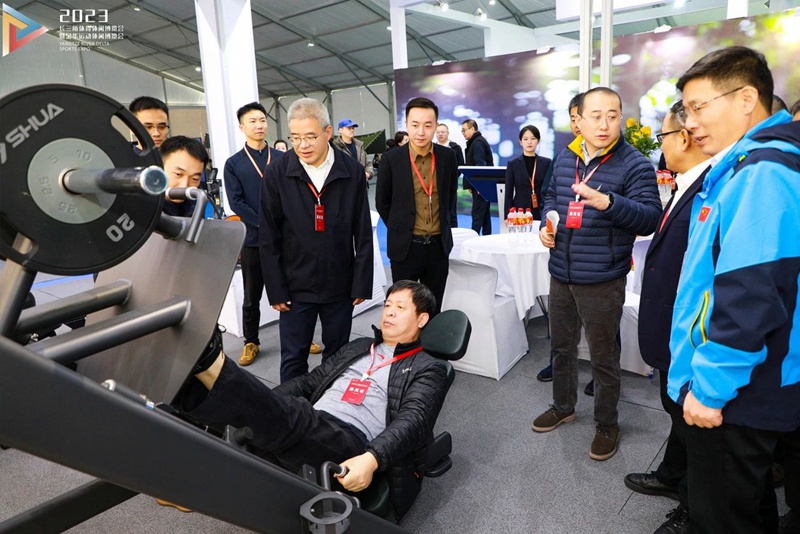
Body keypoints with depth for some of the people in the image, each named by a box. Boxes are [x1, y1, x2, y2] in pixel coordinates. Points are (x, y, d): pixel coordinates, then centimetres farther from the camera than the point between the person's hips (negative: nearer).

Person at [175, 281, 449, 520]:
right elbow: (308, 381, 23)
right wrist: (261, 404, 6)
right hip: (306, 433, 6)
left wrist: (372, 459, -28)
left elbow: (413, 420, -9)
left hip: (351, 446, -6)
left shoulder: (429, 369, 9)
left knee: (292, 416, -35)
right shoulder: (357, 347, 27)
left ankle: (203, 359, -49)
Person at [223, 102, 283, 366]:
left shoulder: (282, 158, 5)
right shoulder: (233, 164, 1)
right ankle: (251, 342, 26)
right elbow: (236, 203, -6)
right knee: (252, 297, 10)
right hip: (254, 239, -1)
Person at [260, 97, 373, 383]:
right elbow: (269, 239, -4)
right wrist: (276, 290, -5)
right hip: (297, 285, -1)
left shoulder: (352, 171, -5)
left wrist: (362, 284, -3)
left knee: (338, 355, 15)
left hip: (340, 284, 1)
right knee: (293, 359, 9)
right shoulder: (277, 173, -7)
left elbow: (363, 234, -1)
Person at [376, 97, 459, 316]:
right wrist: (401, 229, 6)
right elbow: (382, 202, 2)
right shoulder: (392, 159, -8)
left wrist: (443, 224, 12)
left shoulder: (447, 156, 0)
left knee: (433, 309, 14)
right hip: (405, 246, -2)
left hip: (439, 245, 3)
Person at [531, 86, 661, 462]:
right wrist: (547, 224, 0)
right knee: (561, 347, 20)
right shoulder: (565, 158, 6)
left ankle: (607, 424, 30)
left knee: (604, 358, 9)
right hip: (561, 275, 6)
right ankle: (563, 406, 42)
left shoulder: (634, 164, -12)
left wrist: (608, 203, -36)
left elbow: (651, 218, -20)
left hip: (602, 281, -6)